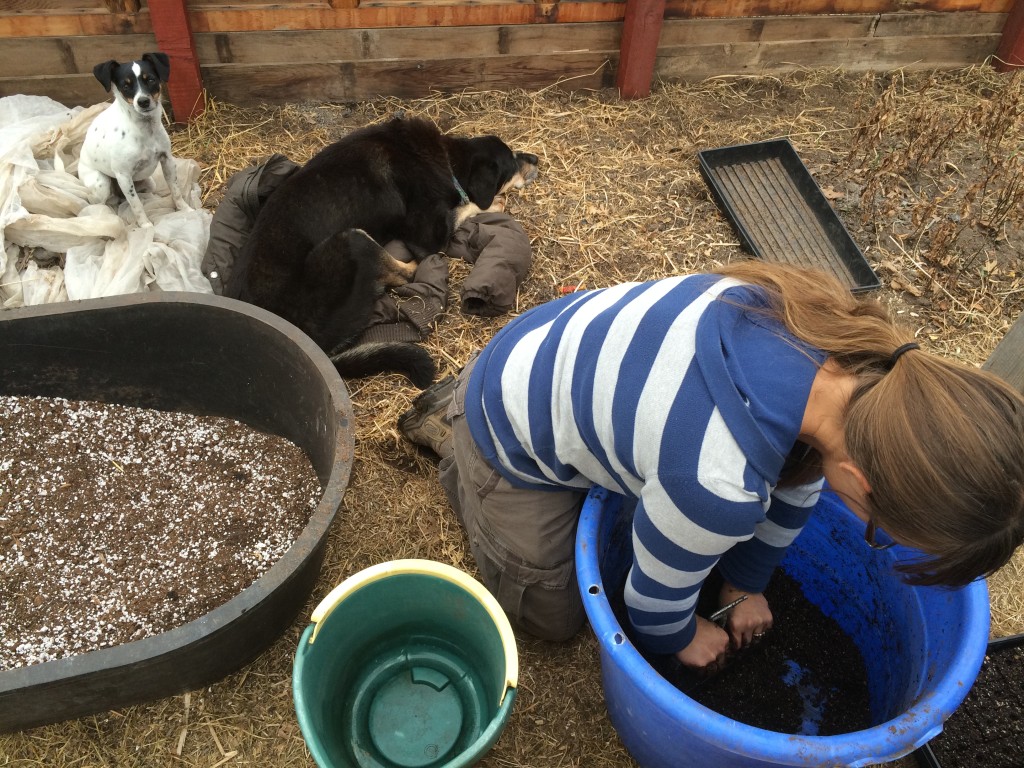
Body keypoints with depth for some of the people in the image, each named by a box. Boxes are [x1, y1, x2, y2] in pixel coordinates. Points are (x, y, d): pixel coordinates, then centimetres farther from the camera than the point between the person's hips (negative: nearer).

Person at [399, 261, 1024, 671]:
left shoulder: (846, 340, -21)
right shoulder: (718, 485, -43)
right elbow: (658, 589, -18)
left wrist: (747, 581, 14)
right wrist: (676, 638, 6)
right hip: (511, 434, -6)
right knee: (554, 618, 13)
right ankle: (451, 430, 22)